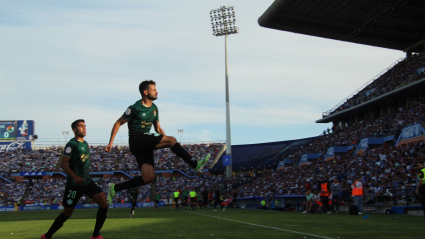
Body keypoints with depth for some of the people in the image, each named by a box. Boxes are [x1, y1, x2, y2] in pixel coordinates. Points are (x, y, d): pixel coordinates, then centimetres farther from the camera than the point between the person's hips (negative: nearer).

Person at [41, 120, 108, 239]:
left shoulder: (85, 144, 12)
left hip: (87, 181, 7)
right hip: (74, 184, -7)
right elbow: (63, 164, -19)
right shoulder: (72, 144, -12)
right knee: (67, 213, 3)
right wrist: (75, 177, -31)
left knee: (104, 203, -8)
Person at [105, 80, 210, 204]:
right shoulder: (135, 108, -7)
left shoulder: (154, 108, 16)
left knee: (149, 178, -1)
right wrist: (110, 143, -5)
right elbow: (118, 123, -1)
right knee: (171, 139, -20)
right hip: (137, 139, -8)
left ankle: (115, 188, 7)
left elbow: (158, 128, 24)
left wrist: (168, 144, 12)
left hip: (146, 145, 8)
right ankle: (195, 164, -18)